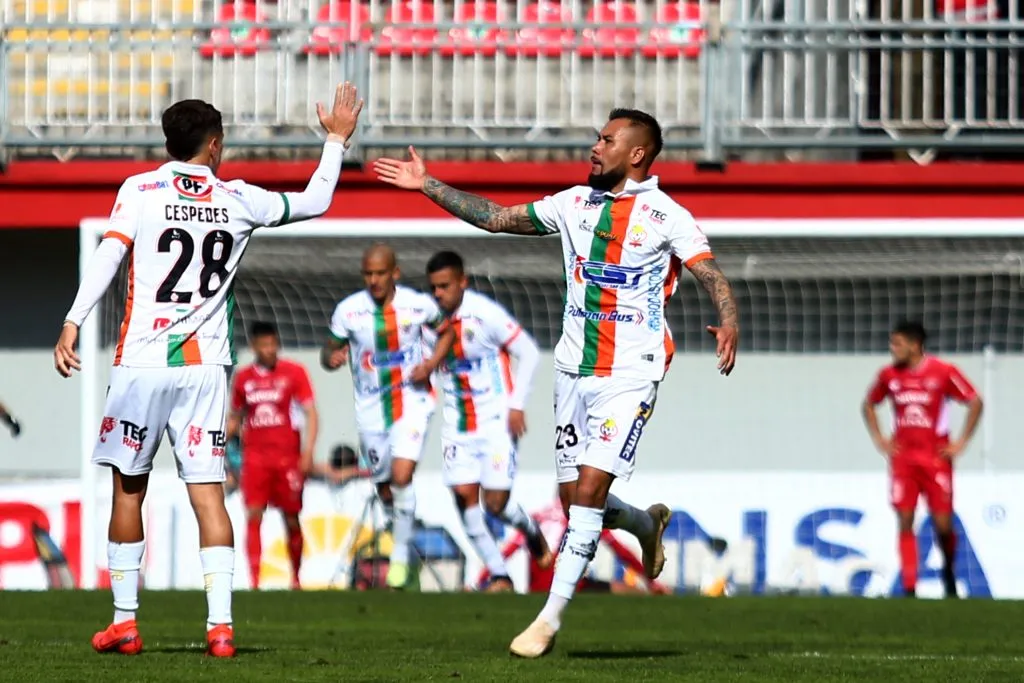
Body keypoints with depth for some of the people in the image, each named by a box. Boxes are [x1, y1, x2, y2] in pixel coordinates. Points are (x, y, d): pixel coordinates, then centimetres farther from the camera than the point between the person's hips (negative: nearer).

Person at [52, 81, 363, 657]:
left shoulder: (140, 191, 0)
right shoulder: (238, 200, 6)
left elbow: (108, 256, -12)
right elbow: (315, 202, 19)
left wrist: (73, 323, -14)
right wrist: (337, 140, 31)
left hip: (142, 362, -1)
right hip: (206, 366, 1)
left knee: (129, 489, 10)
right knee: (209, 492, 1)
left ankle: (124, 621, 11)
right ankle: (221, 624, -8)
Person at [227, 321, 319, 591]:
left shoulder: (294, 373, 0)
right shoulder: (243, 377, 9)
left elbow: (311, 414, -2)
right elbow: (235, 418, 19)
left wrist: (308, 452, -12)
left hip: (288, 457, -2)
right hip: (254, 456, 2)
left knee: (292, 520, 5)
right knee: (253, 517, -11)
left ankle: (296, 578, 21)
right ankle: (254, 582, -16)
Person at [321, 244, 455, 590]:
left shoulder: (418, 304, -9)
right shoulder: (348, 310, -9)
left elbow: (446, 331, 9)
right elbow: (329, 350, -1)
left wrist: (431, 364, -8)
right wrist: (332, 357, -25)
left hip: (412, 402, -2)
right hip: (371, 407, 2)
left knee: (402, 476, -18)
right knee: (385, 486, 10)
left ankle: (400, 554, -5)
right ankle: (396, 520, 43)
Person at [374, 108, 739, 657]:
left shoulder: (666, 216, -6)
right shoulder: (575, 203, 10)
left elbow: (712, 275, -14)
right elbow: (497, 218, 16)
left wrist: (728, 321, -35)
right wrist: (427, 186, 13)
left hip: (630, 375, -6)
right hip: (573, 369, 6)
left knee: (589, 488, -14)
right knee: (574, 498, 6)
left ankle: (551, 617, -10)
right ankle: (647, 523, 39)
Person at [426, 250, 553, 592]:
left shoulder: (486, 314, -15)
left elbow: (529, 353, -9)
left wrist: (517, 405, -12)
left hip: (496, 422, -5)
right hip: (457, 424, 5)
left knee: (495, 502, -7)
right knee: (464, 495, -6)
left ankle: (532, 531, 27)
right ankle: (499, 574, 4)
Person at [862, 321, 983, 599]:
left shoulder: (943, 372, -7)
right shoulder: (889, 375, 4)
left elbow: (975, 402, -3)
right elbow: (868, 405, 20)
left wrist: (961, 442, -5)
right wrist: (879, 439, 8)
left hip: (936, 458, -3)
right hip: (902, 459, 3)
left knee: (943, 523, -3)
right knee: (905, 522, -6)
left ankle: (949, 570, 26)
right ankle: (909, 588, -5)